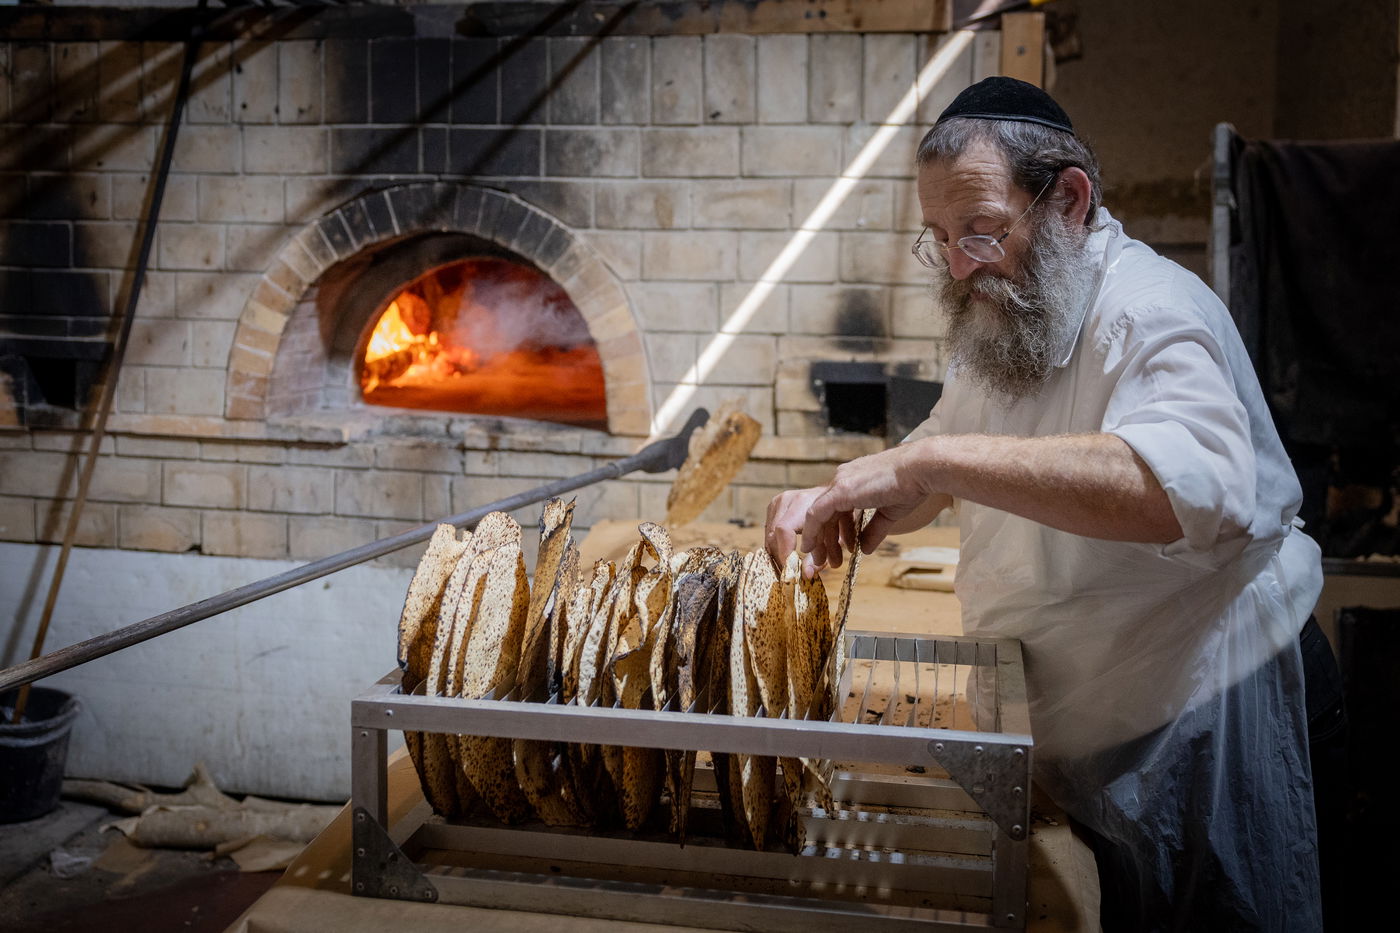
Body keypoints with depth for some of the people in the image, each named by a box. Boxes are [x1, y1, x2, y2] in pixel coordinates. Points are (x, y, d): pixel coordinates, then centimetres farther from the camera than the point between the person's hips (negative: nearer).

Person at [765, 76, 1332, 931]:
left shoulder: (1150, 310, -23)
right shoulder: (1004, 319, 8)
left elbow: (1196, 484, -43)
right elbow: (940, 464, 18)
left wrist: (929, 463, -44)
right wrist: (831, 502, -4)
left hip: (1196, 726, -8)